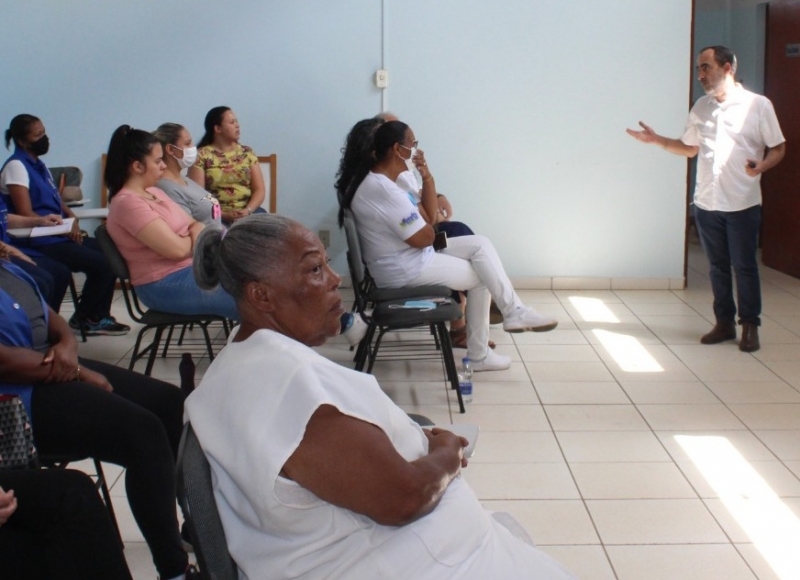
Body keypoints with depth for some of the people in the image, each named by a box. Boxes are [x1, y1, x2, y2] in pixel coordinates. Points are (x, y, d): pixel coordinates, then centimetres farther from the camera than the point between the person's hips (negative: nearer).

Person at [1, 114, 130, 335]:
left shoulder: (38, 164, 16)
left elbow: (56, 201, 20)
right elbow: (27, 215, -17)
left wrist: (72, 219, -2)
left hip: (58, 235, 9)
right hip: (38, 242, -9)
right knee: (101, 264, -19)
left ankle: (98, 317, 8)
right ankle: (83, 318, 2)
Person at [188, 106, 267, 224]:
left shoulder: (247, 153, 14)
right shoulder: (202, 156, 3)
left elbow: (259, 190, 9)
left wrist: (248, 210, -10)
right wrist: (223, 215, -16)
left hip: (249, 212, 4)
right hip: (218, 216, -4)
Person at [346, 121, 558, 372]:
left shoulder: (382, 181, 9)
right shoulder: (383, 189, -26)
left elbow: (430, 216, 10)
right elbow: (422, 237, -24)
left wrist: (427, 177, -4)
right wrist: (432, 227, 0)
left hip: (411, 257, 10)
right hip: (403, 270, -10)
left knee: (480, 244, 5)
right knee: (480, 278, 2)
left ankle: (515, 312, 1)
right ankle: (479, 355, 11)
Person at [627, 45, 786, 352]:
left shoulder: (758, 105, -6)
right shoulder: (701, 107, 9)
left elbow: (778, 147, -2)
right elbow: (689, 147, 19)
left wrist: (762, 166, -22)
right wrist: (656, 139, 6)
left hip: (743, 204, -4)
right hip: (706, 203, 4)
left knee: (744, 266, 2)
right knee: (718, 266, 11)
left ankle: (750, 325, 13)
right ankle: (724, 322, 22)